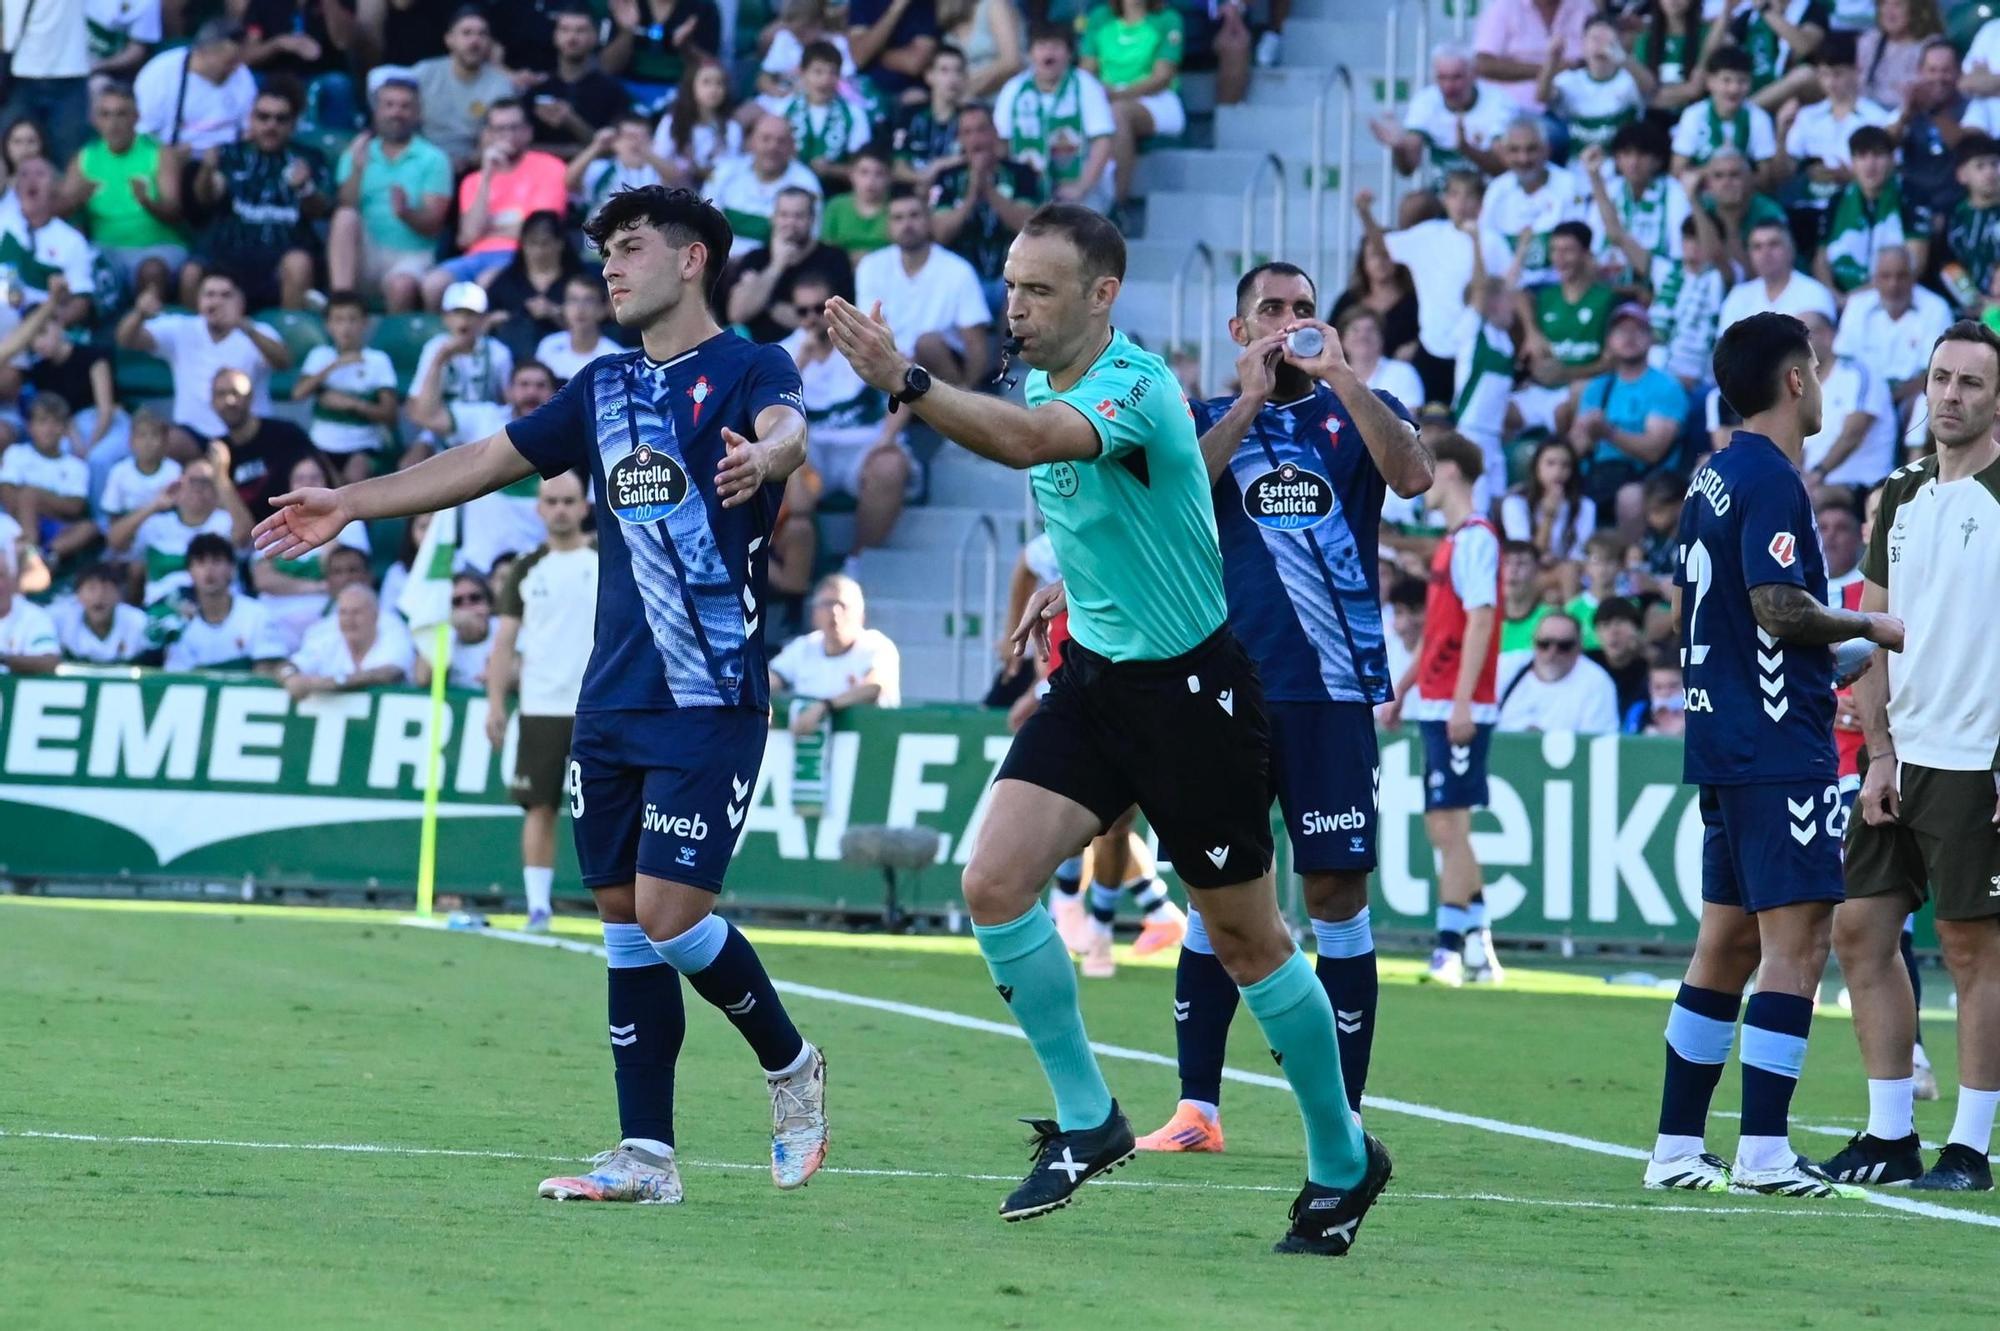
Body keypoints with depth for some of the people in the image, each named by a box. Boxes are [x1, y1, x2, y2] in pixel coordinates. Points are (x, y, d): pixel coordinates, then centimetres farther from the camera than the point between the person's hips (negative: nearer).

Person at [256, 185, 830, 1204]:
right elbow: (488, 460, 23)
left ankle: (789, 1065, 12)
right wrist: (351, 503, 19)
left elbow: (787, 431, -26)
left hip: (712, 701, -7)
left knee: (669, 914, -13)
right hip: (612, 699, 7)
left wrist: (763, 456, -49)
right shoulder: (605, 387, 16)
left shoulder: (747, 370, -4)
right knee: (624, 919, 5)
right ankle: (646, 1156, 8)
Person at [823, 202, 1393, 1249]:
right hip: (1094, 678, 8)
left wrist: (905, 383, -54)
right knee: (994, 885, -10)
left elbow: (1028, 440, -45)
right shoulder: (1051, 382, 3)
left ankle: (1342, 1162, 21)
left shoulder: (1134, 386, -23)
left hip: (1192, 690, -8)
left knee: (1247, 938, 3)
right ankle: (1085, 1120, 3)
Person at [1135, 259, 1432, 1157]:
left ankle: (1344, 1118, 2)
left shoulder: (1356, 410, 10)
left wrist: (1340, 376, -14)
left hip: (1333, 688, -1)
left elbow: (1414, 475, -10)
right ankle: (1196, 1110, 9)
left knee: (1338, 892, -2)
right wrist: (1251, 398, -9)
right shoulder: (1206, 418, 12)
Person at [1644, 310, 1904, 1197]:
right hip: (1780, 749, -10)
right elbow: (1782, 610, -22)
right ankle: (1762, 1150, -12)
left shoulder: (1713, 477, 15)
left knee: (1728, 944, 13)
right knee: (1796, 946, -8)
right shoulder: (1771, 481, -13)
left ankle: (1677, 1147, 14)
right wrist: (1869, 626, -6)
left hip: (1723, 743, 10)